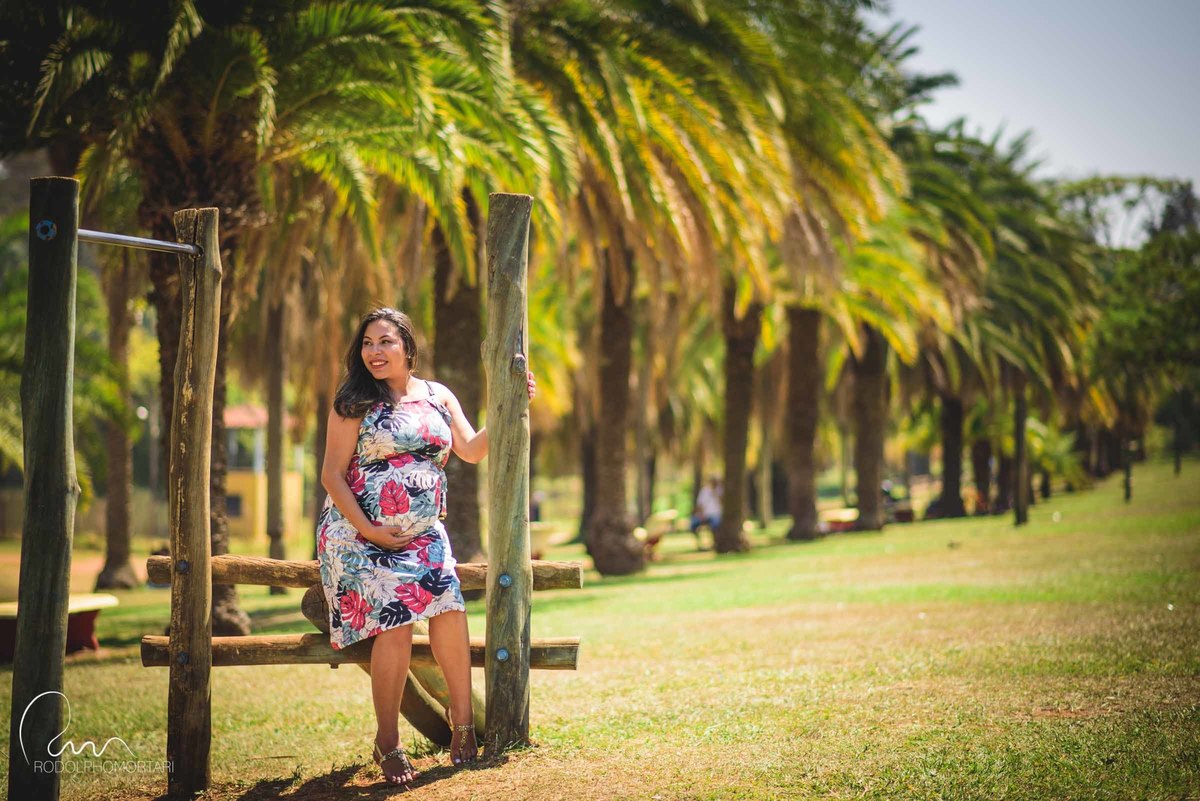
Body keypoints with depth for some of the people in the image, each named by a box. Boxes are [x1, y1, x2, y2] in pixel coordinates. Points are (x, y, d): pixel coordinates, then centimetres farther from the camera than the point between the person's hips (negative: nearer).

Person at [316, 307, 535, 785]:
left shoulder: (438, 397, 11)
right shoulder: (355, 402, -2)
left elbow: (472, 450, 10)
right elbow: (332, 475, -5)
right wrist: (369, 530, -13)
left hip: (423, 533, 4)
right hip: (360, 532, -4)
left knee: (449, 611, -17)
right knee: (395, 625, -18)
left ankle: (462, 718, 1)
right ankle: (387, 744, -6)